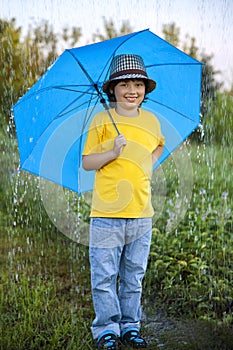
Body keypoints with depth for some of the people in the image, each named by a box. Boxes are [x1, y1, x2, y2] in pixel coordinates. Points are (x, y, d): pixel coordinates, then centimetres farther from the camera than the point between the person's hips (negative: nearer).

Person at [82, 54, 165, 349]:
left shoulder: (151, 120, 9)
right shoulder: (101, 121, -3)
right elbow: (86, 162, -3)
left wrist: (148, 164, 13)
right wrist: (112, 153, -18)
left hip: (141, 212, 4)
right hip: (107, 213, -3)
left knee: (134, 275, 13)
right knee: (104, 276, 1)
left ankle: (130, 325, 25)